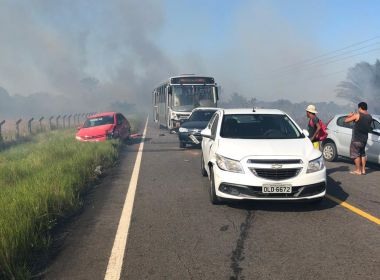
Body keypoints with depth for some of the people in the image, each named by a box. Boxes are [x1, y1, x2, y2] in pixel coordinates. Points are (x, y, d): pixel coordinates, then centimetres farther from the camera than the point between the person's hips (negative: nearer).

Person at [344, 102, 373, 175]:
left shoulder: (357, 115, -14)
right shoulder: (370, 117, 5)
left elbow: (346, 120, -12)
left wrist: (349, 115, 10)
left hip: (356, 139, -7)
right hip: (364, 138, 7)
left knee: (355, 154, 2)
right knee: (362, 154, 18)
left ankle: (358, 170, 3)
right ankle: (363, 170, 19)